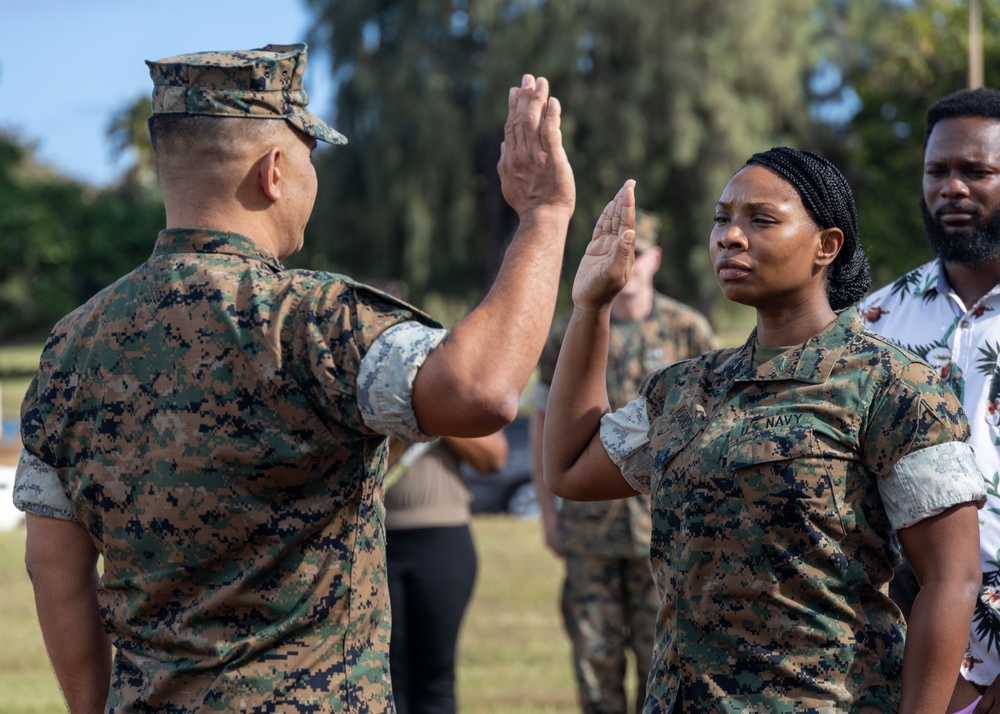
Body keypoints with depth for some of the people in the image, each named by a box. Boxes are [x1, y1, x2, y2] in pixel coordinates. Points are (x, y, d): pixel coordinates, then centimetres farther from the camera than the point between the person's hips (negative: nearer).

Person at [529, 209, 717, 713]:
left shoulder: (687, 331, 1)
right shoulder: (569, 336, 6)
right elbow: (542, 420, 13)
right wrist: (547, 511, 8)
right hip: (589, 525, 2)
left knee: (661, 653, 0)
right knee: (595, 655, 4)